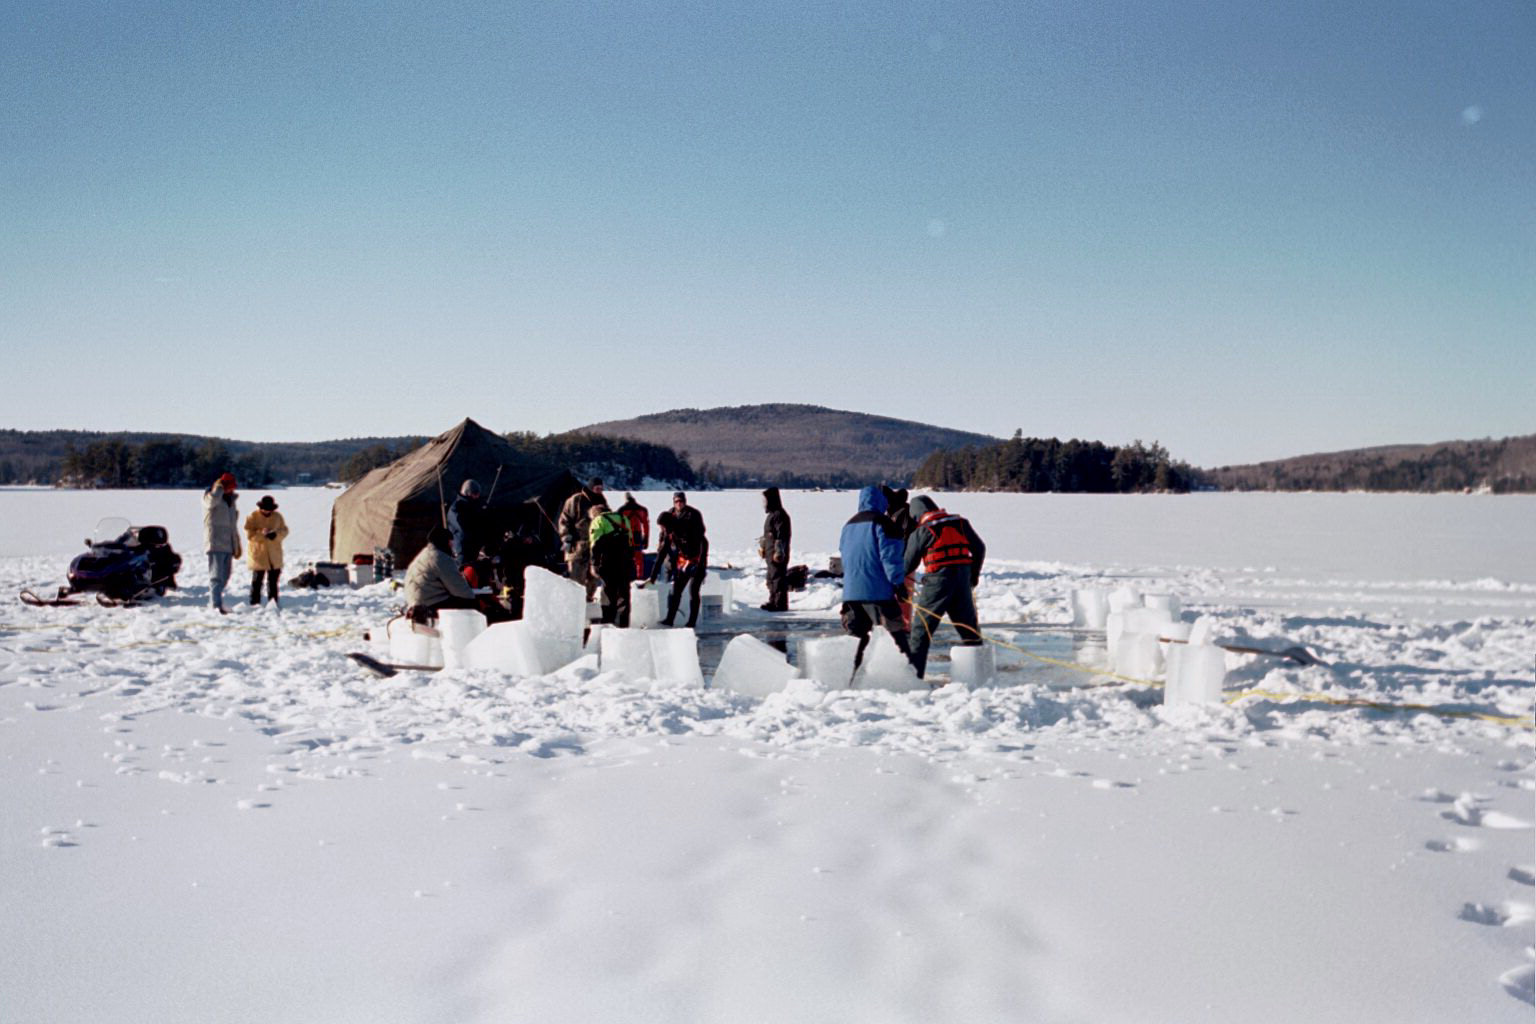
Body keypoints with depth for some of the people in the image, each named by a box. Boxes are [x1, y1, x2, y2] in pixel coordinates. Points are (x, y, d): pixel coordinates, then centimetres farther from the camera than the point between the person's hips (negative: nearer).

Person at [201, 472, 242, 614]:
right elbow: (212, 501, -32)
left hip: (228, 545, 8)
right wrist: (219, 487, -14)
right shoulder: (210, 496, -2)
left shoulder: (230, 499, 20)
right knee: (216, 575, -14)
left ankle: (213, 602, 21)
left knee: (225, 576, 11)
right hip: (215, 543, -8)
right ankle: (217, 605, -19)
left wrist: (237, 545, 25)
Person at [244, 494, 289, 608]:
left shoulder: (278, 516, 6)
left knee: (273, 580, 10)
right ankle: (254, 603, 4)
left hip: (274, 555, 4)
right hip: (258, 554, -4)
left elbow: (284, 530, 8)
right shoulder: (252, 517, -5)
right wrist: (261, 533, -25)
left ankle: (273, 602, 18)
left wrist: (276, 534, -13)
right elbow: (249, 534, -10)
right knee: (257, 580, -2)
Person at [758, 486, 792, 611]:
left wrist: (779, 551, -22)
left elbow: (782, 535, -20)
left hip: (777, 554, -11)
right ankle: (773, 601, 24)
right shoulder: (772, 514, 17)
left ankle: (780, 603, -5)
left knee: (778, 577, -8)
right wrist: (762, 546, 29)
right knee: (771, 577, 16)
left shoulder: (779, 515, -16)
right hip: (770, 553, 11)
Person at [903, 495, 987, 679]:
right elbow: (979, 549, 12)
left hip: (938, 581, -4)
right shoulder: (960, 523, 10)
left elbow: (908, 565, 0)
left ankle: (914, 673, -1)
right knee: (969, 626, 16)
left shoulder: (921, 532, -2)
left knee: (922, 628, 3)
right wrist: (974, 574, 23)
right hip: (963, 579, 4)